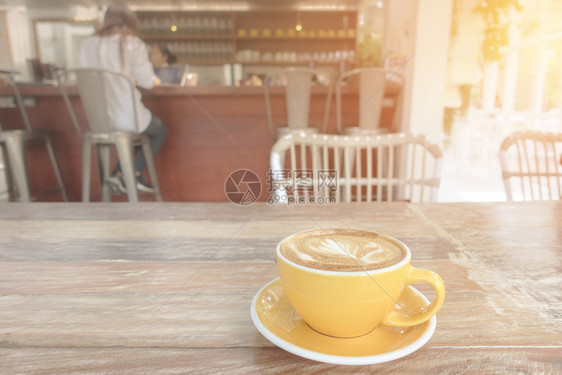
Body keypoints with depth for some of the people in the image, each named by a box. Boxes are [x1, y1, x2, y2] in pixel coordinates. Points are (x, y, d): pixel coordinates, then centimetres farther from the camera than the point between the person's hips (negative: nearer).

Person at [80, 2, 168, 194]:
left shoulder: (87, 45, 6)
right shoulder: (133, 44, -8)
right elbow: (146, 80, -9)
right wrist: (155, 80, 14)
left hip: (98, 120, 6)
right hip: (127, 117, -6)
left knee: (139, 128, 34)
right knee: (161, 131, 25)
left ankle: (119, 174, 21)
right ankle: (135, 175, 15)